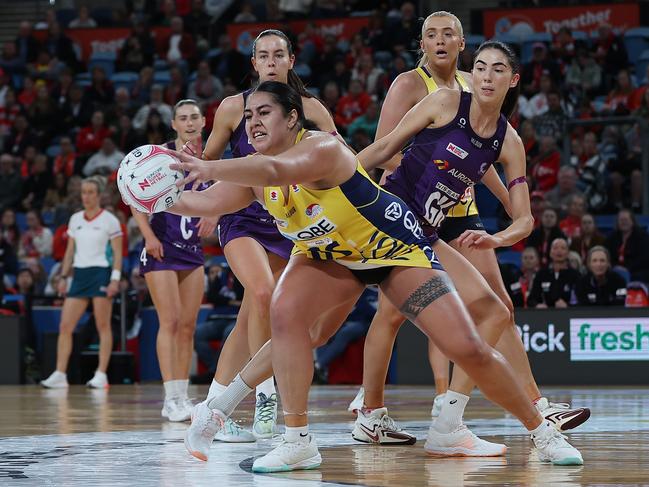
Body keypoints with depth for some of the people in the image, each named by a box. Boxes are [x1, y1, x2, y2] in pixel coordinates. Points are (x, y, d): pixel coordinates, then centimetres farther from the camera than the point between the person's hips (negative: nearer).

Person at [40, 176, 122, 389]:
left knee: (103, 326, -4)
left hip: (101, 273, -6)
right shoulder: (75, 219, 12)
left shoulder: (109, 220, -3)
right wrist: (64, 277, 11)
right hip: (79, 274, 6)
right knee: (65, 326, -2)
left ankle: (101, 375, -2)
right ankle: (60, 374, -1)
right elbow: (70, 251, 17)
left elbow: (117, 253, -5)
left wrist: (115, 279, -14)